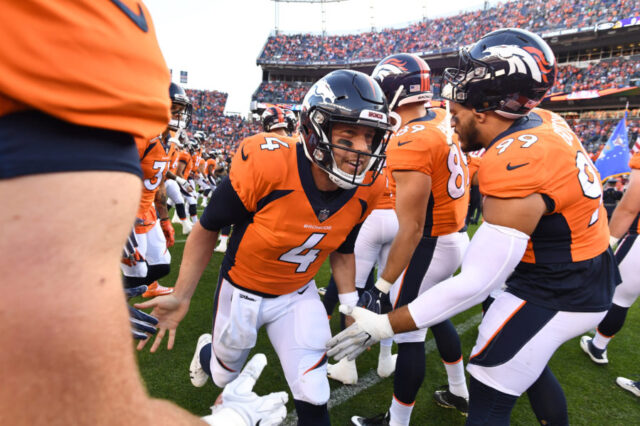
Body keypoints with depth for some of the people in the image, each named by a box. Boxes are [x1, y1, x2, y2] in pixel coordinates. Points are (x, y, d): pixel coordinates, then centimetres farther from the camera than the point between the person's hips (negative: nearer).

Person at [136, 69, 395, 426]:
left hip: (298, 295, 2)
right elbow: (208, 229, -15)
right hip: (242, 292, -2)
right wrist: (181, 297, -13)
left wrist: (351, 306, -5)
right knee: (226, 376, 25)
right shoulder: (267, 166, -32)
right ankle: (207, 351, 60)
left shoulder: (366, 189, -17)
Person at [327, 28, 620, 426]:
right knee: (525, 357, 29)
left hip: (556, 295, -9)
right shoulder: (544, 121, -5)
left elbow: (476, 283, -29)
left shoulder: (516, 166, -30)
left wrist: (385, 325, -26)